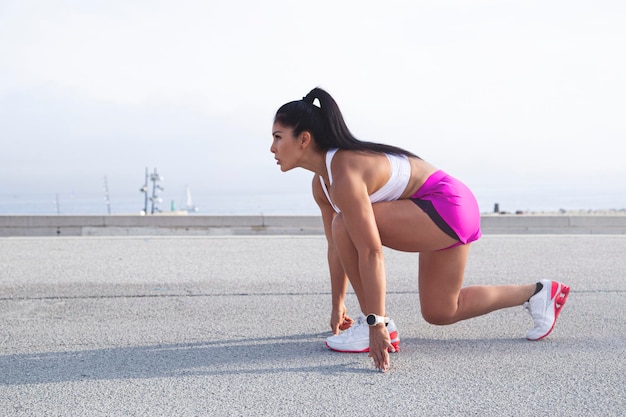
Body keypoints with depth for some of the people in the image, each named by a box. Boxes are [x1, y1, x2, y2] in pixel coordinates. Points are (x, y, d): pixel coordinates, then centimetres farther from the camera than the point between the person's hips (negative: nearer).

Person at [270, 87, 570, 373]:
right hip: (436, 211, 10)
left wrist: (375, 322, -31)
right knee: (439, 313, 19)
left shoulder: (344, 173, -28)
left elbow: (370, 252, -32)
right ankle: (538, 293, 33)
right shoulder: (321, 183, 2)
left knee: (347, 225, -24)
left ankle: (382, 328, -10)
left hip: (449, 207, -10)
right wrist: (337, 306, 16)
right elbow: (336, 246, 10)